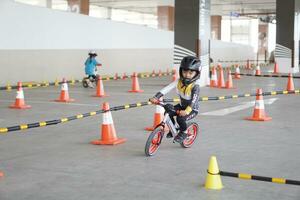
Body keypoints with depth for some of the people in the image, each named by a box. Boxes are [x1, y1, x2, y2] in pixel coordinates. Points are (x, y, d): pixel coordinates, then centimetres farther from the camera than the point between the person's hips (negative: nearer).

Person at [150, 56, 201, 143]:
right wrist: (156, 97, -32)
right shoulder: (179, 81, -10)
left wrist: (186, 111, -52)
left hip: (192, 109, -6)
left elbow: (194, 101, -36)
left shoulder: (195, 86, -24)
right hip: (182, 106, 6)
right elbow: (167, 88, -20)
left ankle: (184, 132, 2)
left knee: (180, 118, -29)